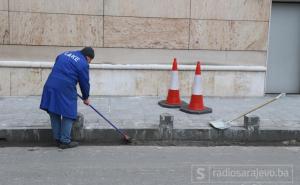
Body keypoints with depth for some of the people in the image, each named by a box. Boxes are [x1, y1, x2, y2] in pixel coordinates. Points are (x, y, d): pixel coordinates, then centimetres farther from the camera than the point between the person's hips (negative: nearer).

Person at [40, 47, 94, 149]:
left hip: (50, 86, 7)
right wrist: (86, 98, 18)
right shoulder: (83, 64, -1)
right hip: (66, 90, -7)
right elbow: (84, 82, 4)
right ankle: (65, 141, 8)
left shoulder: (64, 54, 20)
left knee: (54, 114, 13)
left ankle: (57, 139, 22)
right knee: (68, 115, 4)